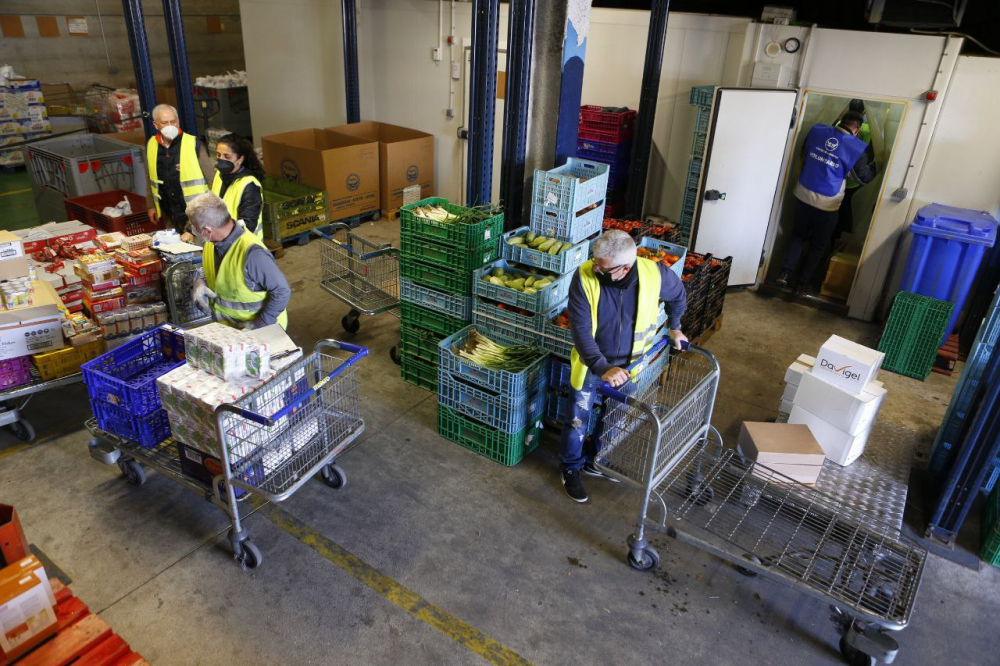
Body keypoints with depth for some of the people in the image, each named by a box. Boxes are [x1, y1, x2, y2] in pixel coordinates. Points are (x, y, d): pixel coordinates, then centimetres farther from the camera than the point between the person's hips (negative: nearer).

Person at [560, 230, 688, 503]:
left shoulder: (655, 274, -24)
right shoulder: (584, 277, -29)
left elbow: (678, 294, 1)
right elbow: (580, 330, -30)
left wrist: (674, 327, 12)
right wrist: (603, 368, -41)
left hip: (627, 363, 3)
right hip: (591, 363, -2)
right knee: (579, 420, 9)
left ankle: (594, 461, 45)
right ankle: (570, 468, 35)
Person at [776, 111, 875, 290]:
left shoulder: (817, 130, -1)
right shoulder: (856, 147, -11)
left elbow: (804, 151, 19)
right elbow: (865, 177, 1)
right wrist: (874, 167, 21)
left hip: (803, 194, 3)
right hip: (827, 203, -3)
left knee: (799, 235, 19)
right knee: (818, 244, 15)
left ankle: (786, 272, 3)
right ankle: (801, 282, 18)